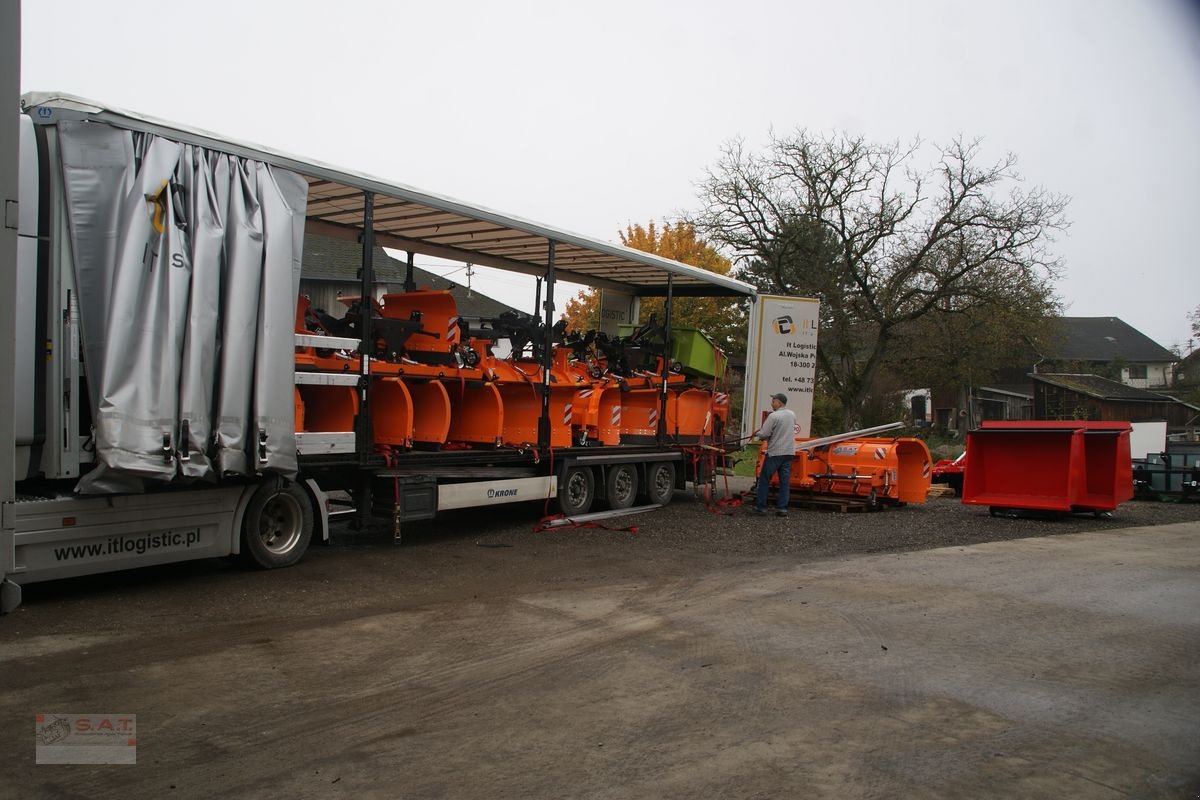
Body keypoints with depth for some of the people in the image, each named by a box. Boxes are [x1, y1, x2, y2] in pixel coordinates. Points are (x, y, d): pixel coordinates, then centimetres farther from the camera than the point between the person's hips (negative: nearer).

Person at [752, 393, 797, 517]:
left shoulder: (774, 416, -15)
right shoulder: (792, 415, 8)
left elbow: (763, 434, -15)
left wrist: (757, 434, 5)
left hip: (775, 452, -6)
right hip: (789, 452, 6)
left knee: (764, 480, 4)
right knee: (784, 481, 8)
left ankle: (760, 506, 5)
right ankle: (782, 508, 7)